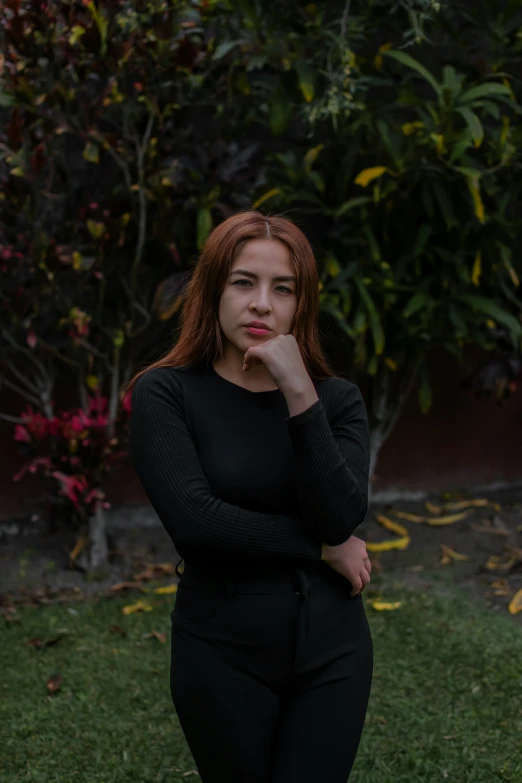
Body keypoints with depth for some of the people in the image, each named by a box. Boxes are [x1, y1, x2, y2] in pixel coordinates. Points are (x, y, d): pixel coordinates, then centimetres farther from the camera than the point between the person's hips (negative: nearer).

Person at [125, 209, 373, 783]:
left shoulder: (336, 398, -1)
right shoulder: (165, 393, -10)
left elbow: (341, 517, -16)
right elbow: (193, 520, -21)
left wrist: (300, 396, -23)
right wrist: (323, 548, -13)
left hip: (331, 651, 2)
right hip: (222, 655, -2)